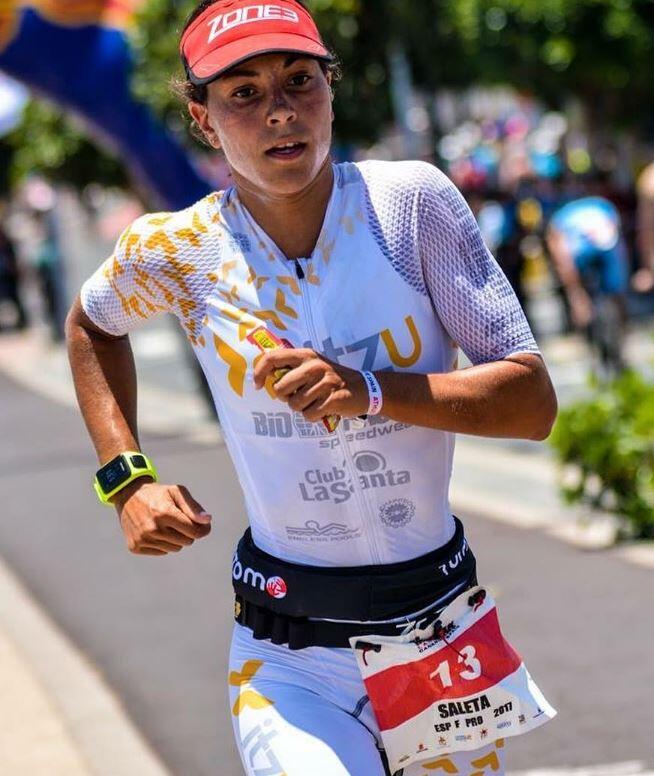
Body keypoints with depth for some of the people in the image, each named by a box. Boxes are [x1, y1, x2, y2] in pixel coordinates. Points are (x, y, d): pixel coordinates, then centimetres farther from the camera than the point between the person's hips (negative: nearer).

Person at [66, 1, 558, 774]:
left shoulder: (411, 201, -8)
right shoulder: (177, 249, -5)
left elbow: (533, 403, -10)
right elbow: (91, 326, 20)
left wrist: (373, 390, -23)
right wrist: (127, 481, 8)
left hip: (440, 629, 1)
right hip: (288, 659, -1)